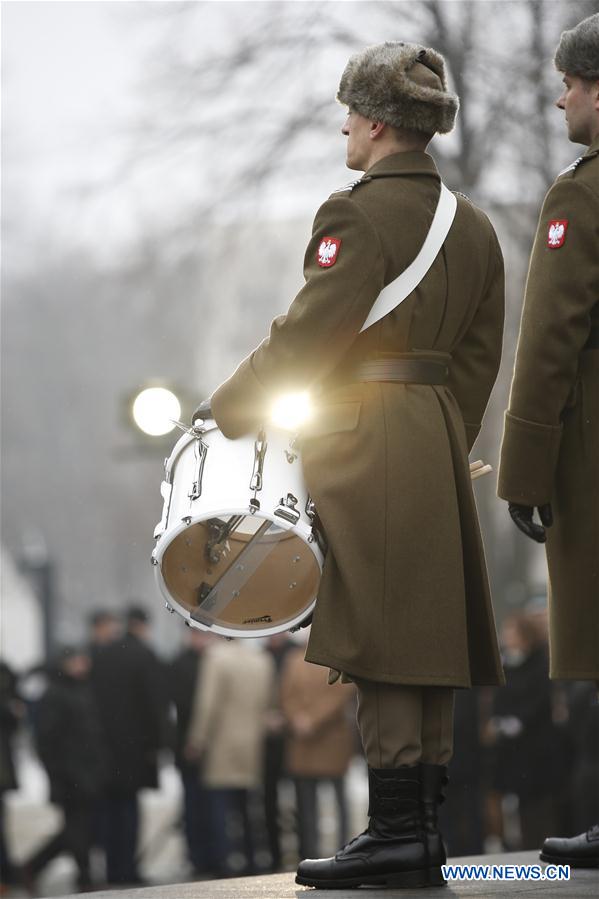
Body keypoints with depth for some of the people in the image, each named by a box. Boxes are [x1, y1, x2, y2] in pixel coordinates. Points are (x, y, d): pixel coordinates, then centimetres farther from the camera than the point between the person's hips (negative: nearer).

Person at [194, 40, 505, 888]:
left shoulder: (359, 214, -12)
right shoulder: (472, 223, 12)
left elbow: (306, 338, -12)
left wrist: (224, 412, -2)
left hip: (368, 441, -8)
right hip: (438, 443, 8)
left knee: (379, 636, -7)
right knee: (426, 634, 8)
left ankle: (396, 830, -7)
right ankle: (426, 833, 10)